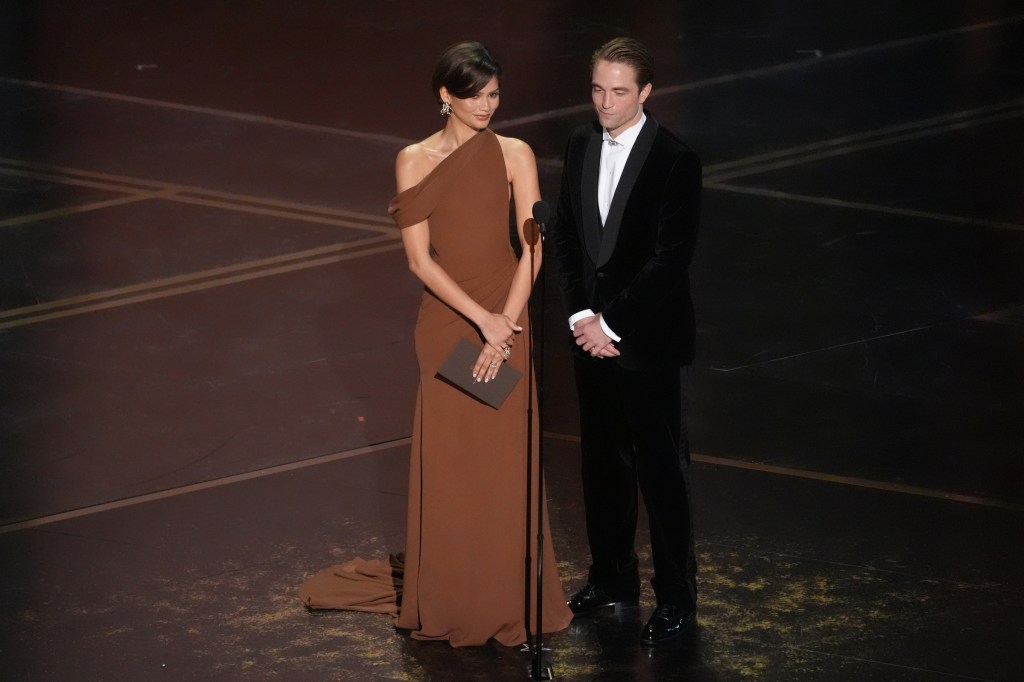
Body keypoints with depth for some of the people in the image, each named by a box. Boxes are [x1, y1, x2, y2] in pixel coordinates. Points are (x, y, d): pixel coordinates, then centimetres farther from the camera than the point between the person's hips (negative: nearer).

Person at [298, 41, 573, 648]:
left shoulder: (515, 155, 0)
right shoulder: (415, 161, -2)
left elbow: (533, 245, -6)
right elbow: (420, 258, -7)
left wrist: (506, 324, -16)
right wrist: (481, 318, -16)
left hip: (507, 317, 0)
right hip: (446, 320, 0)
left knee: (507, 460, 3)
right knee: (448, 461, 4)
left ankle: (507, 596, 14)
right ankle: (449, 594, 17)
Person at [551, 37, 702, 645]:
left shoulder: (675, 161, -15)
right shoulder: (582, 145, 5)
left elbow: (670, 259, -18)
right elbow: (566, 236, 8)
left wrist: (609, 323, -16)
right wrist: (581, 315, -4)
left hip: (651, 342, -6)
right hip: (594, 334, 6)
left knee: (662, 469, 1)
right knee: (603, 462, 15)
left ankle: (677, 599, 10)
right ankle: (613, 578, 29)